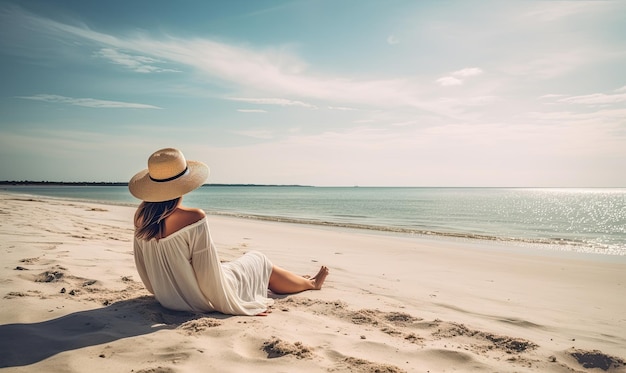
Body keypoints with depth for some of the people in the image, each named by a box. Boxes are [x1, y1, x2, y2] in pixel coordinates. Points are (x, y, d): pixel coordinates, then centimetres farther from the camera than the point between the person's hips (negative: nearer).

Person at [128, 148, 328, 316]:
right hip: (198, 300, -7)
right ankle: (310, 283, 40)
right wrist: (231, 306, -10)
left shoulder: (142, 215, -8)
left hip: (166, 297, 7)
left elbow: (143, 264, 5)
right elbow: (207, 271, -24)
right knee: (259, 263, 14)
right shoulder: (194, 218, -30)